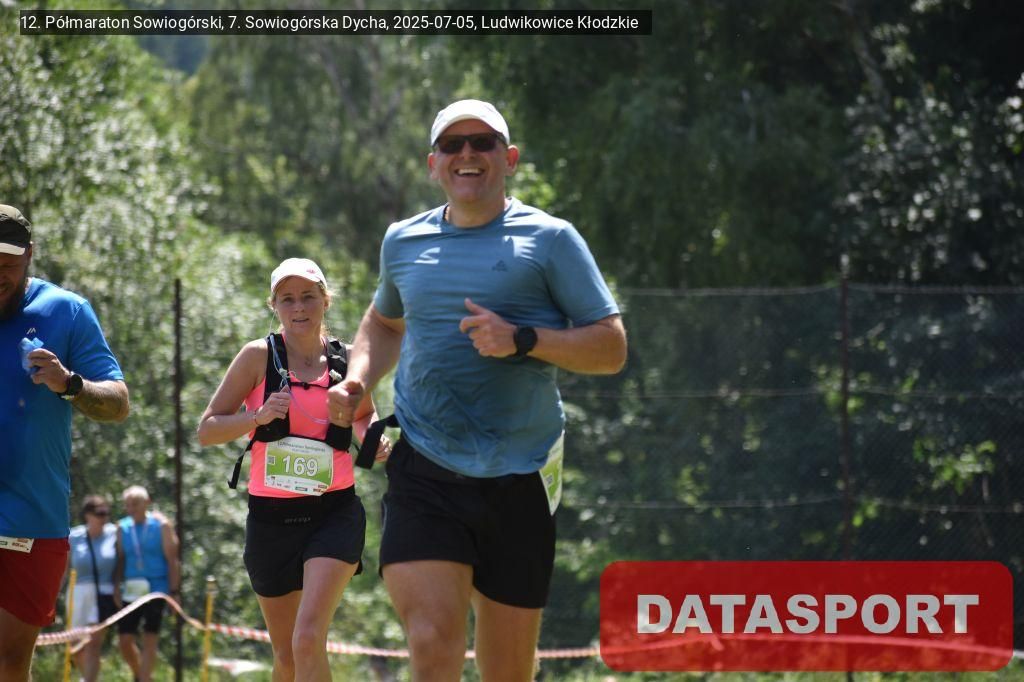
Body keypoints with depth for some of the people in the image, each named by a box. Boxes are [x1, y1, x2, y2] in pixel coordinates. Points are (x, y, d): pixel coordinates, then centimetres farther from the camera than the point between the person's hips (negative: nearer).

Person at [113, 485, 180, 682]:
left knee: (149, 641, -5)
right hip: (132, 591, 4)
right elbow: (120, 561, 10)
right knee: (124, 640, 2)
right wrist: (116, 589, 2)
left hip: (156, 591, -4)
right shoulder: (123, 528, 8)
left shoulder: (161, 525, -2)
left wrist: (174, 591, -9)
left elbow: (172, 560, -4)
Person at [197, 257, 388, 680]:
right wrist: (259, 416, -20)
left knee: (309, 639, -21)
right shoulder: (259, 357, -1)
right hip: (271, 517, 1)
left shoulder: (347, 362, 4)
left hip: (334, 514, -1)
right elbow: (206, 431, -2)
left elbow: (364, 415, 24)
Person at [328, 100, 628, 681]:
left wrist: (523, 339, -16)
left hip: (518, 479, -1)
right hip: (424, 473, 1)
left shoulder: (549, 240, 2)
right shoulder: (404, 242, 13)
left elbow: (611, 348, -2)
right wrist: (358, 381, 13)